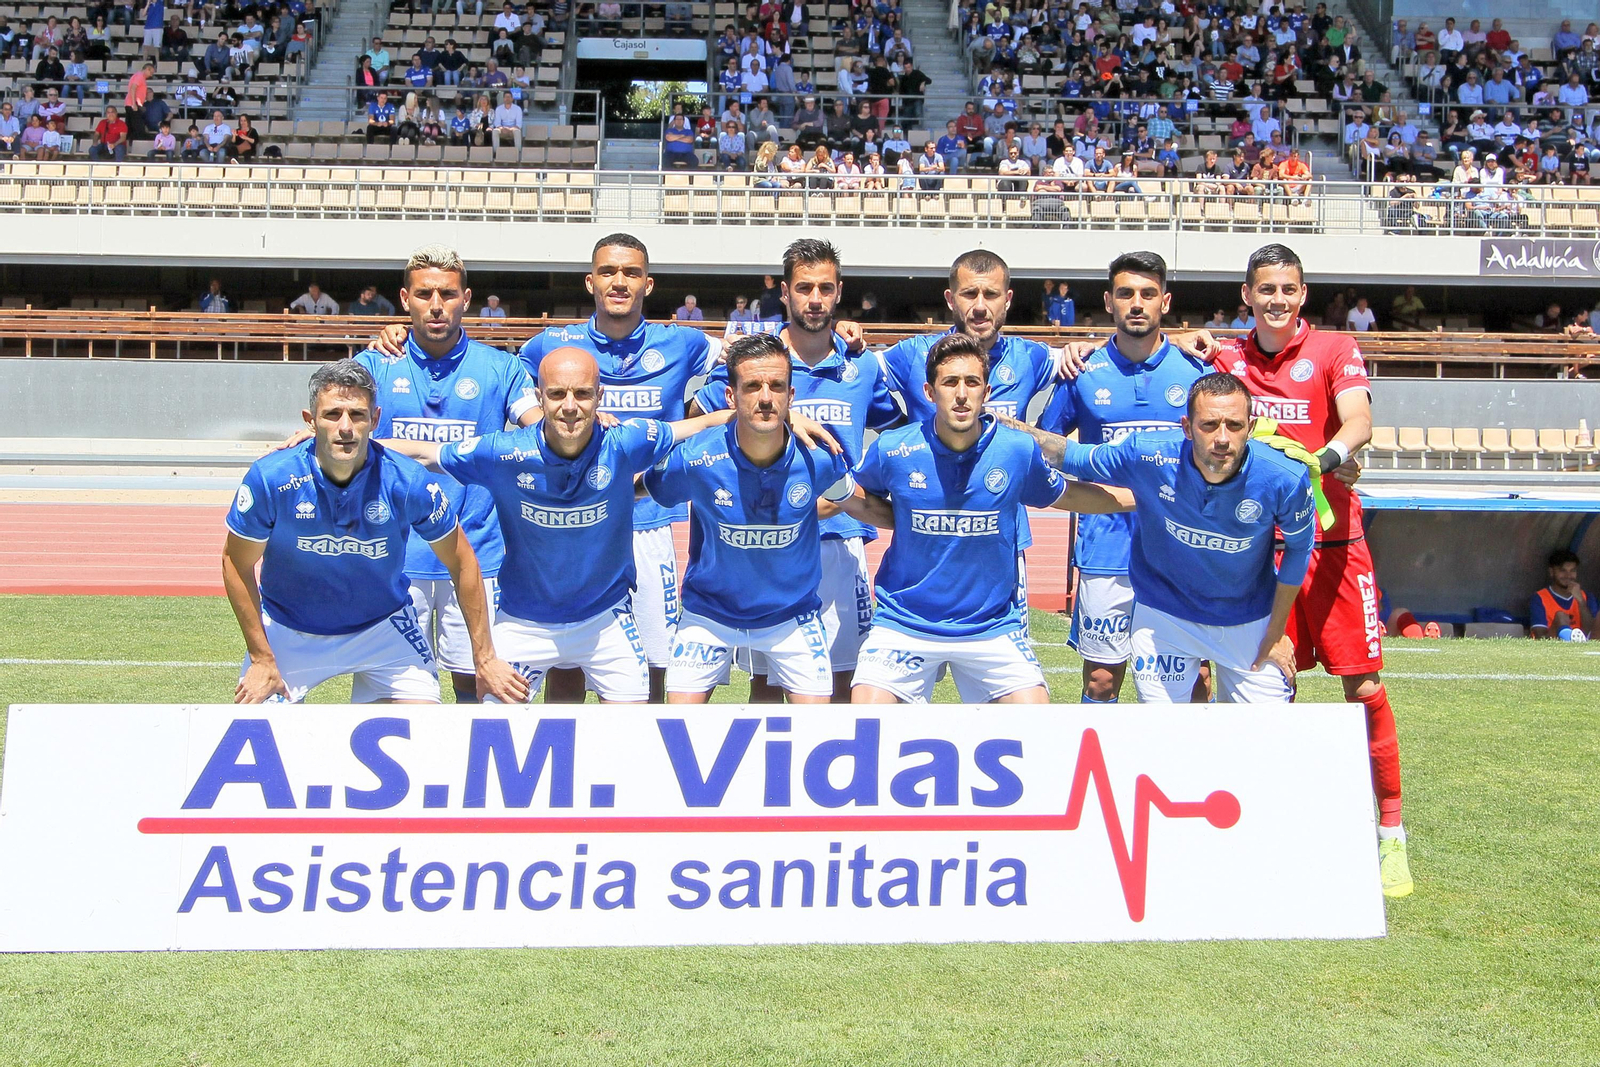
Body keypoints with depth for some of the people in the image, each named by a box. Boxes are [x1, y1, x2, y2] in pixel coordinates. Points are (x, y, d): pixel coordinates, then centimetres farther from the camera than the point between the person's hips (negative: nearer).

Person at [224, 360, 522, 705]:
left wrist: (484, 658, -7)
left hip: (384, 628, 0)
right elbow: (237, 563, -9)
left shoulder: (408, 483, -23)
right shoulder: (269, 479, -24)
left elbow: (461, 562, -9)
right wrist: (261, 659, -9)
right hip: (290, 633, 0)